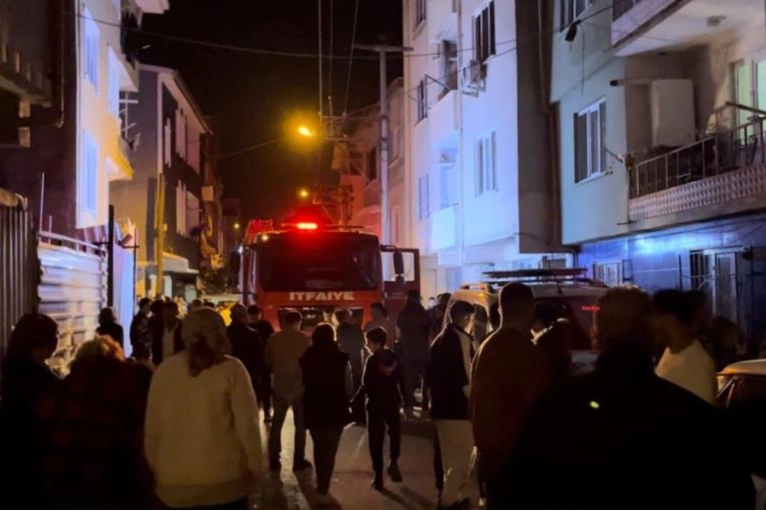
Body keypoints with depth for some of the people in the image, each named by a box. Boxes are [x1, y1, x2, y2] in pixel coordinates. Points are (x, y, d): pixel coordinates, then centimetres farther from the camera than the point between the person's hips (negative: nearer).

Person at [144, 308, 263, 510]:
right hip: (225, 478, -2)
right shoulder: (231, 369, -6)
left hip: (176, 480, 2)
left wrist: (156, 468, 16)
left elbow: (152, 427, 4)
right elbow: (247, 424, -9)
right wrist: (255, 467, 3)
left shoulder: (165, 370, 1)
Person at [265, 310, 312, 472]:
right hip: (299, 385, -2)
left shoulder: (274, 338, -1)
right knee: (300, 423, 8)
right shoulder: (304, 339, -8)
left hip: (279, 385, 2)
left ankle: (274, 459, 13)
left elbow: (268, 362, 6)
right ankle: (298, 460, 8)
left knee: (277, 422, 13)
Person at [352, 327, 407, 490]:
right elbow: (402, 381, 4)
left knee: (376, 440, 5)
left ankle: (379, 475, 4)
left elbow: (366, 386, -17)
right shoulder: (394, 358, 0)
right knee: (395, 432, 24)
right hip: (392, 403, 4)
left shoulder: (372, 360, -14)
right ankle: (393, 462, 7)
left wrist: (354, 402, -10)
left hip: (375, 404, -4)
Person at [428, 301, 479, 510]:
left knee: (449, 455, 17)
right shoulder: (462, 338, -12)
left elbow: (431, 373, 15)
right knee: (462, 455, 1)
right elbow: (464, 375, -17)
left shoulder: (439, 339, 13)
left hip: (441, 405, 8)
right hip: (458, 406, -8)